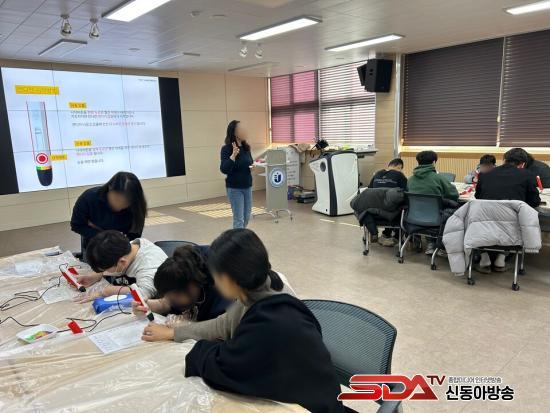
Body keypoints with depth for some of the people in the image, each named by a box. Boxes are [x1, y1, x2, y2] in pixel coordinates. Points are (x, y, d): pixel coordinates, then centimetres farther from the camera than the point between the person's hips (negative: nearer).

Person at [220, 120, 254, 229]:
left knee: (246, 217, 14)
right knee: (239, 219, -3)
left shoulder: (246, 147, 4)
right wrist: (233, 155, -32)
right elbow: (224, 169, -22)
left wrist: (252, 166, -3)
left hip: (247, 186, 6)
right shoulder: (226, 149, -14)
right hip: (234, 188, -6)